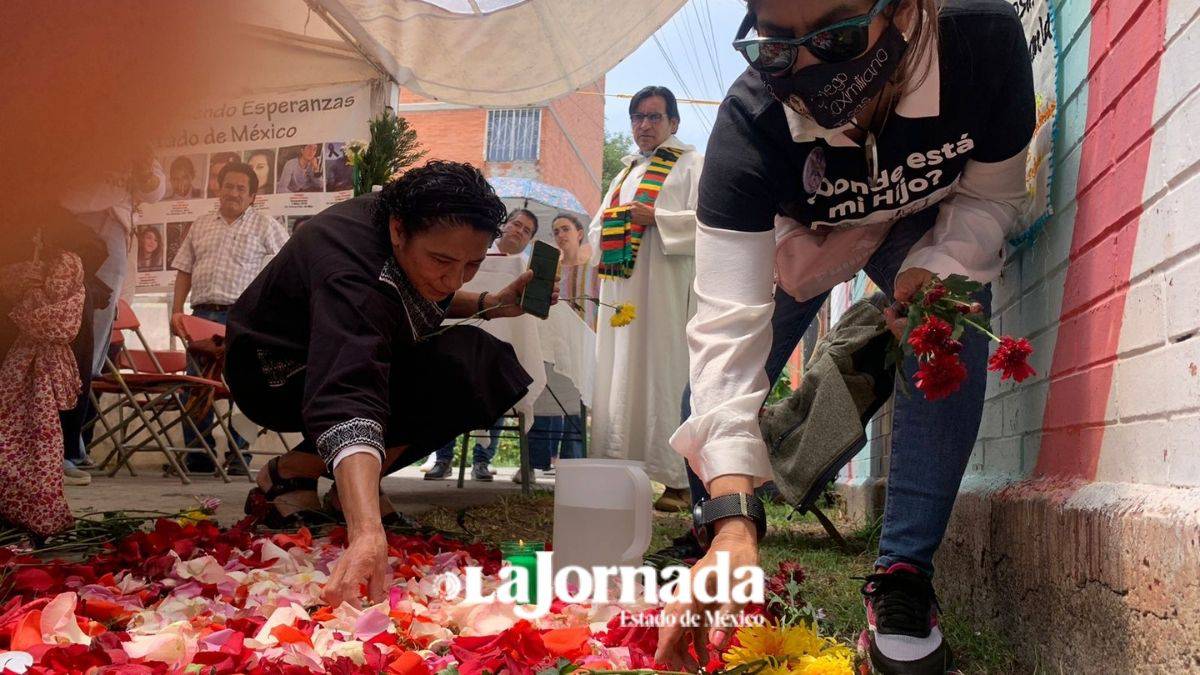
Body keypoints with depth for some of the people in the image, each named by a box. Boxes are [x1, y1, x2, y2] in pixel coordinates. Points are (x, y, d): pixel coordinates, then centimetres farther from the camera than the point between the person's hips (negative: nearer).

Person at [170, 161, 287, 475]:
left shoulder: (266, 227, 6)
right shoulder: (200, 226, 19)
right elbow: (184, 271, 19)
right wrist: (176, 311, 9)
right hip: (202, 314, 4)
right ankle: (197, 456, 9)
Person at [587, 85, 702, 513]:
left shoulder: (691, 165, 6)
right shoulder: (626, 173, 27)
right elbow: (597, 225, 28)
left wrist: (656, 217, -14)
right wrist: (607, 223, 5)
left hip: (663, 287, -7)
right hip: (620, 286, 7)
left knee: (662, 377, -12)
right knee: (617, 380, 2)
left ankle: (676, 481, -11)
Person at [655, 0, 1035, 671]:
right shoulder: (749, 124, -40)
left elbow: (993, 196, -17)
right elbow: (730, 325, -46)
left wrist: (937, 271, -39)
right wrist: (733, 521, -56)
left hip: (930, 226, 1)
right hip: (802, 233, 0)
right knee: (716, 391, -5)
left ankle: (904, 572, -19)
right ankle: (706, 534, 26)